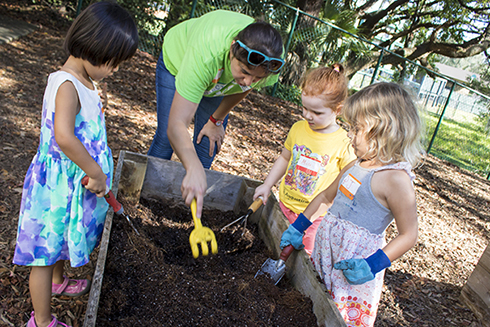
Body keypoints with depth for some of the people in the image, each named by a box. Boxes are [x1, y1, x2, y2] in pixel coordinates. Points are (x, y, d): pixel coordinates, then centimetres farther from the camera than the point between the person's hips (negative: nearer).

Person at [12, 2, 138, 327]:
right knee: (44, 250, 10)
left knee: (62, 236, 30)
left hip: (75, 182, 9)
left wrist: (95, 171, 6)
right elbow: (63, 138, -40)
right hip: (58, 185, -9)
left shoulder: (85, 81, 3)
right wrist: (96, 173, -30)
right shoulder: (67, 86, -26)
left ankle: (57, 280, 56)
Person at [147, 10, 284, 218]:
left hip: (218, 83, 3)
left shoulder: (271, 60, -35)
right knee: (166, 138, -8)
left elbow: (242, 89, -10)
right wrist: (194, 170, -68)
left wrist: (216, 120, -3)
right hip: (177, 61, -3)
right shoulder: (206, 54, -50)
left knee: (208, 145, 0)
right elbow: (176, 125, -53)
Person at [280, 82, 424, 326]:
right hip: (326, 251, 7)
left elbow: (408, 235, -15)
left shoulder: (396, 179, -20)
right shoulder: (356, 166, 4)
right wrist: (298, 227, 13)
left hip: (354, 269, -7)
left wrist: (372, 265, -23)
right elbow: (326, 196, 15)